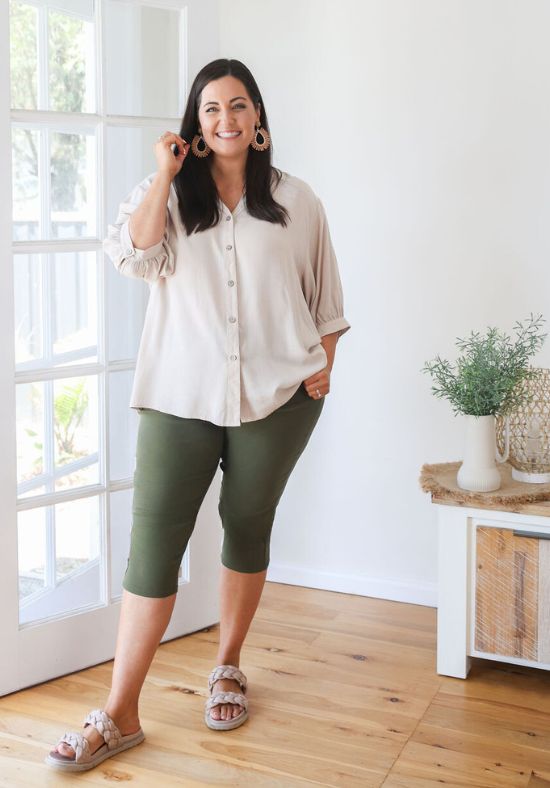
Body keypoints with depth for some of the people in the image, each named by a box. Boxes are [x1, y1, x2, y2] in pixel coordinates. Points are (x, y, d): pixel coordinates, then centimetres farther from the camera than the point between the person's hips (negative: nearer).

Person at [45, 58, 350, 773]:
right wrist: (166, 173, -9)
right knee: (154, 537, -7)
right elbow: (133, 255, -12)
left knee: (249, 525, 10)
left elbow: (324, 293, 14)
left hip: (276, 393, 1)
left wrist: (324, 362, 3)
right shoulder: (166, 194, 8)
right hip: (182, 393, -1)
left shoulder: (296, 201, 9)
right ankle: (120, 714, -2)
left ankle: (228, 667, 31)